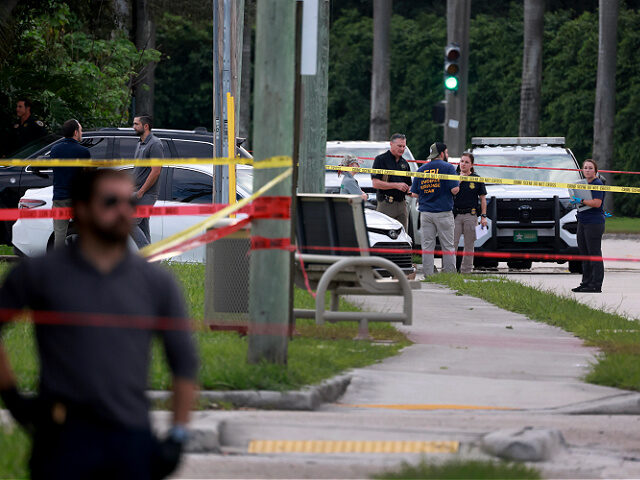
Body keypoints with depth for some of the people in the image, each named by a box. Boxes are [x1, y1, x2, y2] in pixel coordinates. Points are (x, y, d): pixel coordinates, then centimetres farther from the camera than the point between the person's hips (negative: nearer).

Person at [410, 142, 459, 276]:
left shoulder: (421, 170, 9)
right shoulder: (448, 167, -4)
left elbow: (414, 194, 7)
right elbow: (454, 190, -13)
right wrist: (460, 180, 8)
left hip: (425, 213, 4)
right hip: (443, 213, -3)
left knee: (427, 245, 4)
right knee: (447, 246, 1)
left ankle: (428, 275, 1)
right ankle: (450, 275, 0)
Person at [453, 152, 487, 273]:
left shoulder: (477, 180, 6)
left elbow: (483, 199, 7)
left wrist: (483, 216, 0)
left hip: (470, 215, 0)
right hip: (455, 214, 0)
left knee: (469, 245, 4)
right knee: (452, 244, -8)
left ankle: (466, 271, 10)